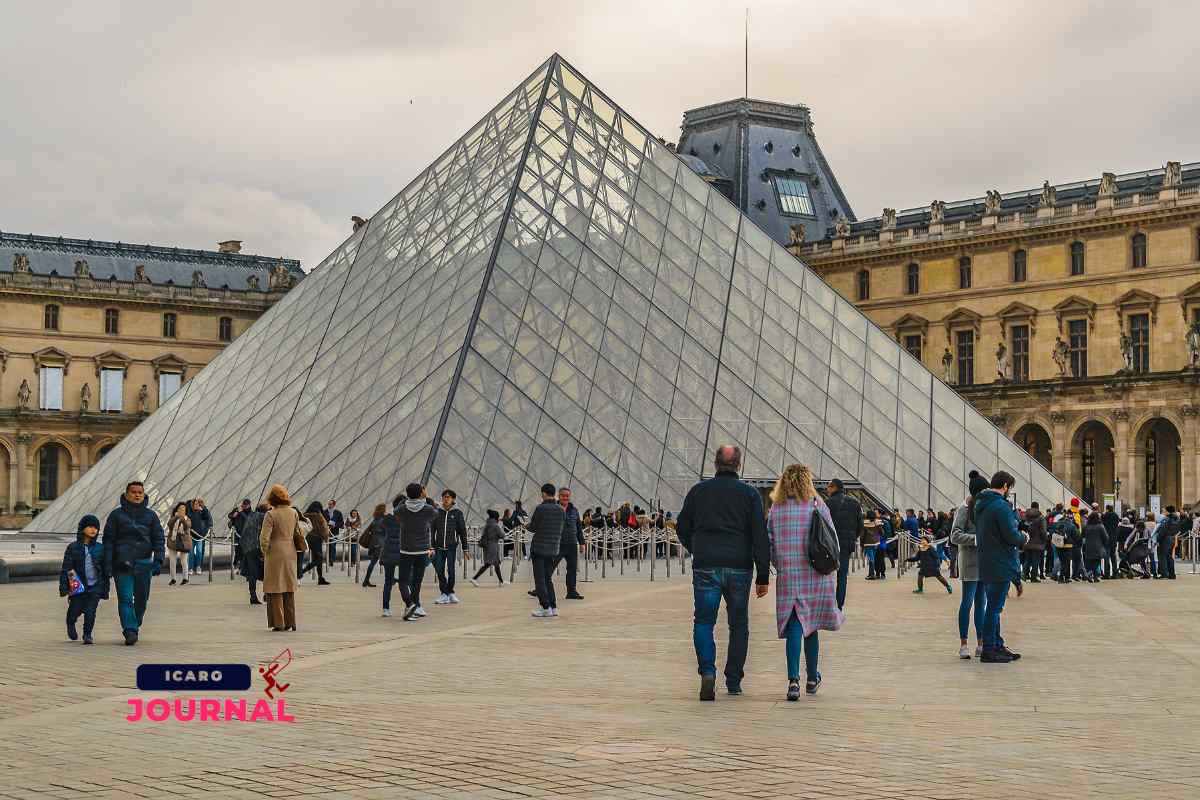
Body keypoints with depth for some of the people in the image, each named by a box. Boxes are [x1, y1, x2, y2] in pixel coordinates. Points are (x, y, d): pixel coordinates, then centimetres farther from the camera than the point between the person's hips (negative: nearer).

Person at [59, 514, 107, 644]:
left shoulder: (100, 548, 7)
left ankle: (87, 635, 7)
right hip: (78, 587, -1)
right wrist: (64, 588, -9)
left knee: (90, 612, -9)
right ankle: (71, 624, 38)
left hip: (95, 586, 1)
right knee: (75, 610, 5)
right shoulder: (73, 548, 1)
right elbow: (66, 569, -2)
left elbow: (105, 570, 12)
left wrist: (105, 589, 11)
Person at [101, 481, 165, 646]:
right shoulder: (117, 514, 4)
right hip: (122, 563, -2)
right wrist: (108, 564, -3)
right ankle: (130, 631, -14)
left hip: (144, 564, 2)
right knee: (125, 598, -11)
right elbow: (108, 540, 4)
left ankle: (135, 626, 28)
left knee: (142, 598, 10)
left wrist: (158, 560, -6)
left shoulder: (150, 515, 9)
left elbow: (159, 539, 7)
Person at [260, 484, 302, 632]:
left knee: (276, 588, 3)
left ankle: (279, 623, 3)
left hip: (275, 553, -5)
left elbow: (264, 537, -17)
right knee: (289, 588, 14)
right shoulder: (294, 513, 2)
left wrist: (265, 551, -2)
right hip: (291, 553, 5)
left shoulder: (271, 514, -14)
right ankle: (290, 622, 16)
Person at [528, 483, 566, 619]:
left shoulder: (540, 509, -13)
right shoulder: (561, 510, 4)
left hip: (539, 548, -6)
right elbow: (561, 530, 9)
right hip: (553, 549, 6)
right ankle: (553, 607, 10)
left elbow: (532, 528, -7)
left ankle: (546, 607, -7)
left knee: (540, 580, -1)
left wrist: (528, 525, 15)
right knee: (548, 579, 14)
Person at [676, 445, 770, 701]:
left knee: (703, 621, 4)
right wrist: (763, 576, -2)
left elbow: (682, 528, 10)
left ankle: (707, 672, -18)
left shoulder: (698, 491, 4)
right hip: (739, 567, 0)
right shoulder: (750, 494, 0)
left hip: (705, 567, 0)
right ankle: (734, 682, 16)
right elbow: (760, 536, -4)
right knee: (738, 624, 12)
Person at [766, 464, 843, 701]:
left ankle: (794, 679, -15)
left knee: (794, 628, 1)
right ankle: (812, 679, 27)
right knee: (811, 627, 14)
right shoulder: (817, 506, -3)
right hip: (816, 576, 0)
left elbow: (770, 544, 4)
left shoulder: (775, 509, 1)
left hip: (788, 577, 0)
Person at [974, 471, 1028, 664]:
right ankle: (989, 650, 0)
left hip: (986, 565, 9)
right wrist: (1024, 538, 1)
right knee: (994, 608, -4)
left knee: (993, 606, 16)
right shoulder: (1001, 506, -17)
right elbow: (1011, 536, -21)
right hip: (1000, 566, -9)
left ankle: (997, 646, 23)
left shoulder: (980, 505, 13)